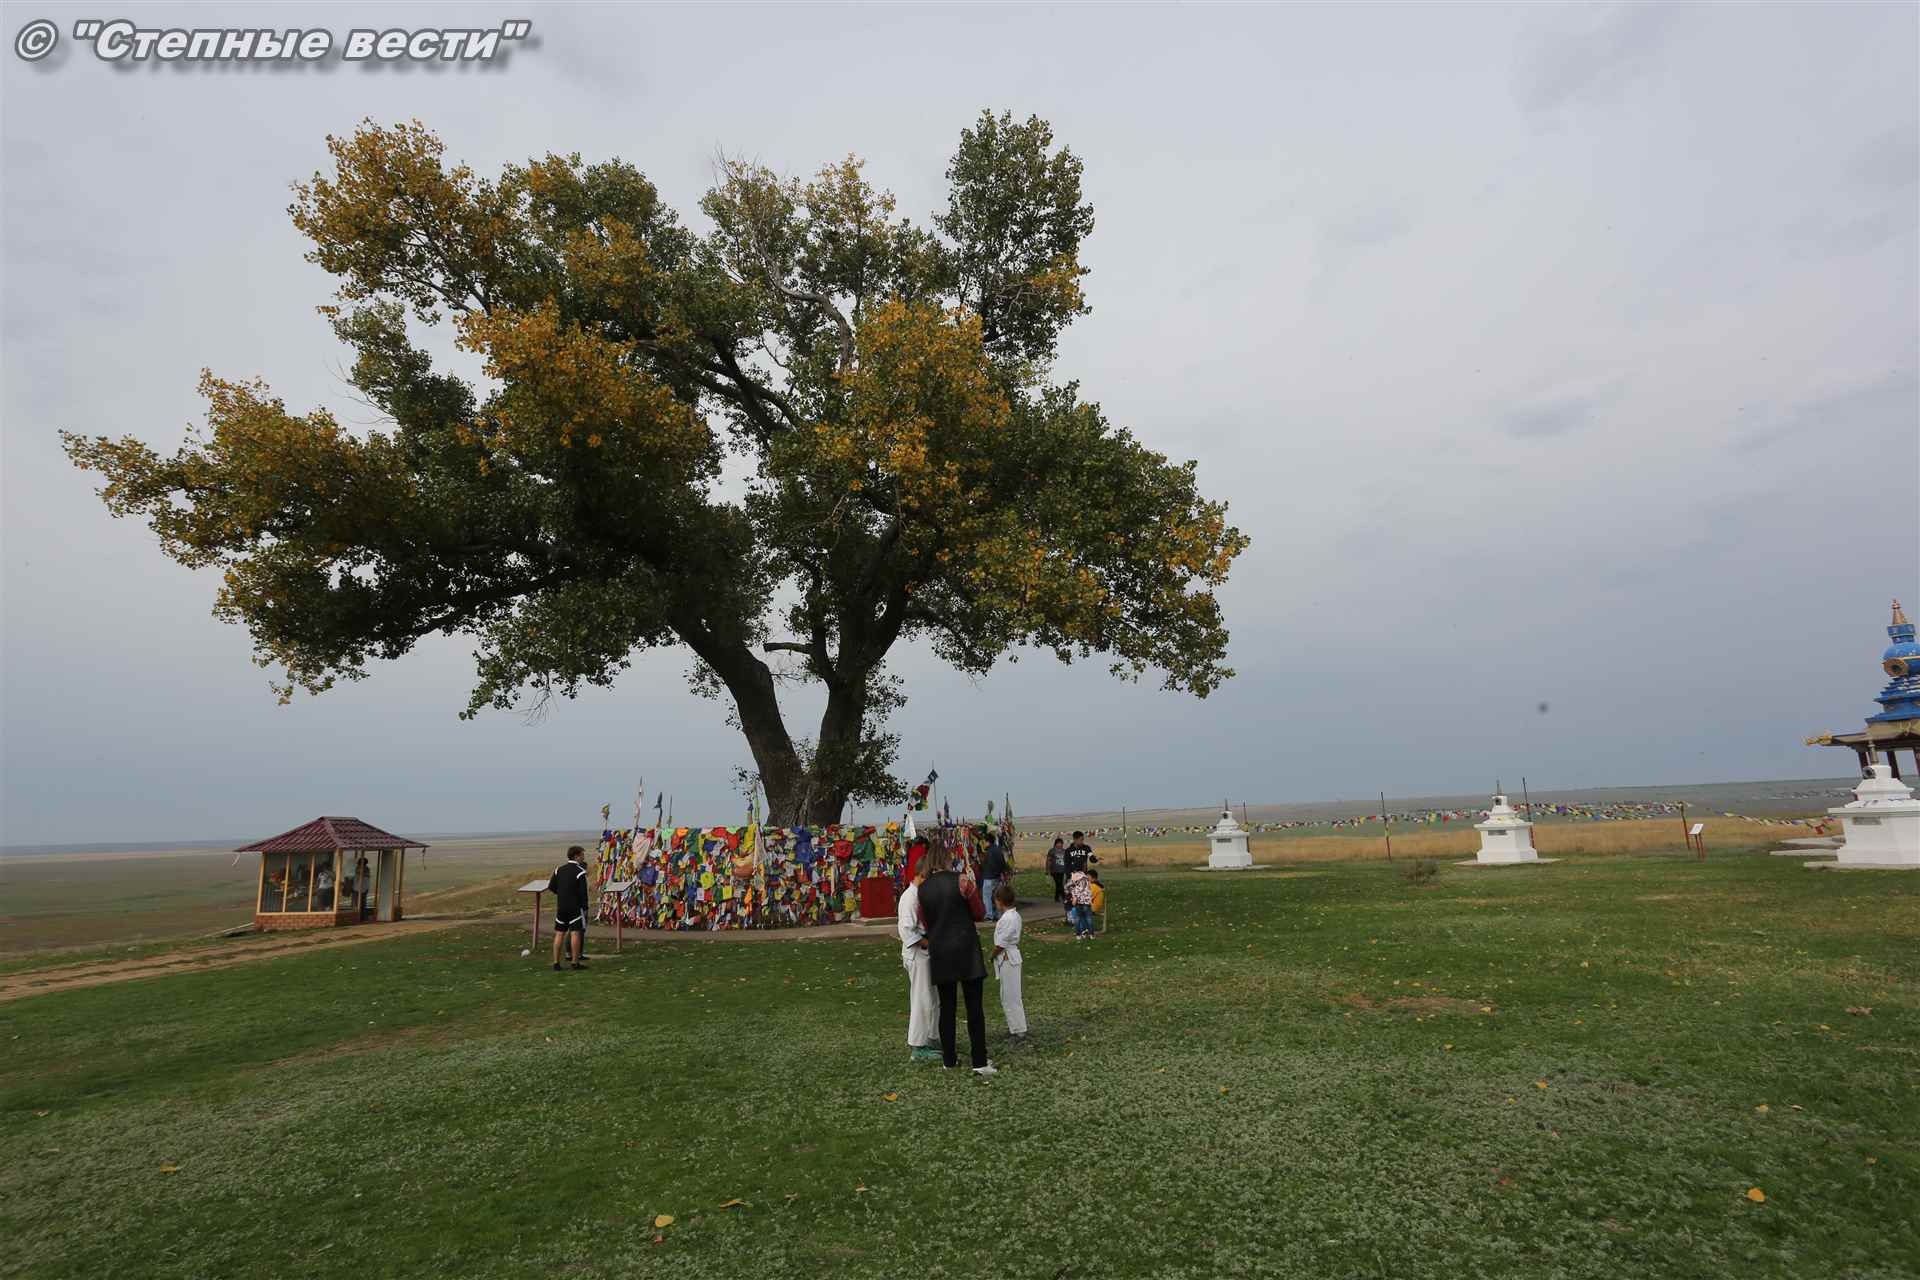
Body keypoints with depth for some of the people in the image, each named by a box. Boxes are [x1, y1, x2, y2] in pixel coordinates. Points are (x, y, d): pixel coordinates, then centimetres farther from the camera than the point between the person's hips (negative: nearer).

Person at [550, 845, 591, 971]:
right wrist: (585, 907, -4)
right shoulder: (580, 872, -11)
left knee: (559, 934, 9)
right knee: (576, 932, -4)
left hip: (561, 906, 6)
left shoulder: (559, 869, 6)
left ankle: (556, 962, 12)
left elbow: (551, 886, 7)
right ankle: (575, 962, -4)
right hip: (575, 906, -6)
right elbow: (583, 892, -12)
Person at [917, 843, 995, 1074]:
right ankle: (979, 1062, 0)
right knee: (974, 1005, 1)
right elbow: (979, 913, -2)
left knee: (946, 1006, 12)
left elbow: (925, 922, 10)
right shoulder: (960, 880, -9)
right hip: (965, 948, -4)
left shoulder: (922, 888, 2)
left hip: (939, 951, 4)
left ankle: (949, 1059, 19)